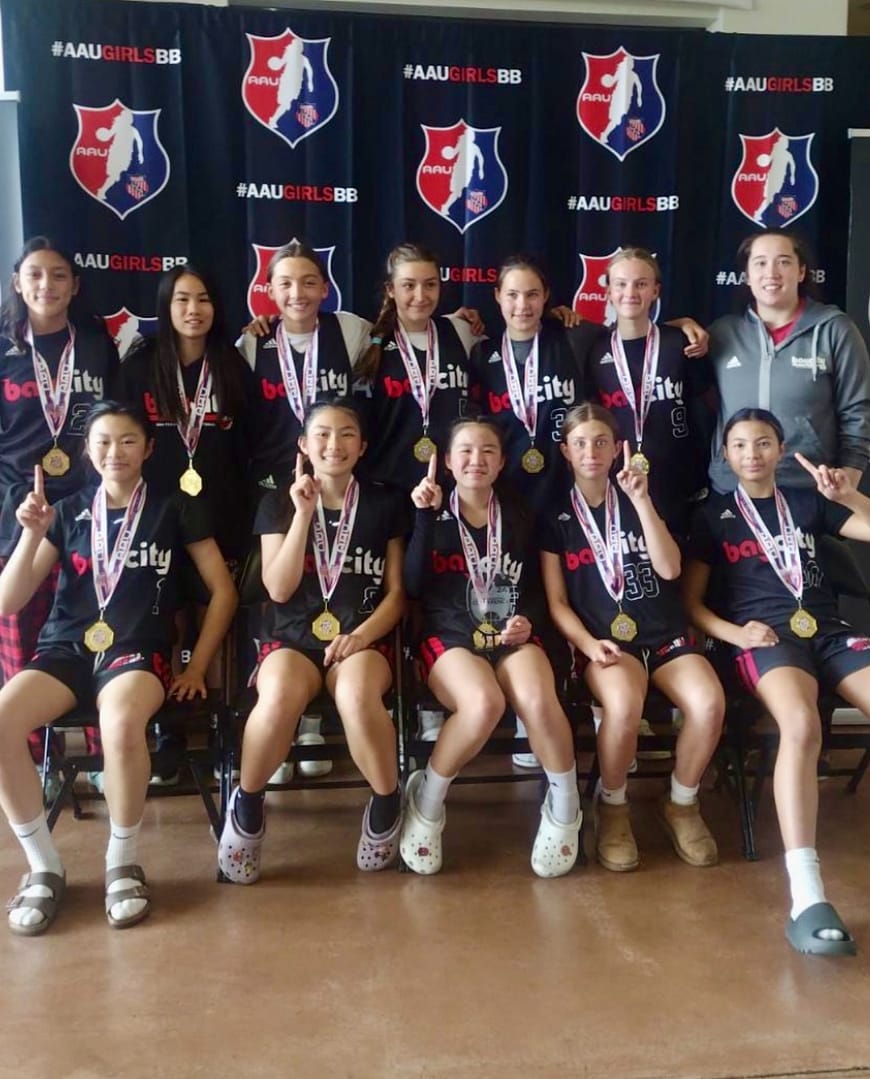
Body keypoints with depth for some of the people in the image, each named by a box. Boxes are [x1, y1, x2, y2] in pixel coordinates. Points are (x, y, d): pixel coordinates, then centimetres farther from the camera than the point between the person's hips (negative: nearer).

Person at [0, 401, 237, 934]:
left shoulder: (173, 509, 9)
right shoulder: (69, 511, 13)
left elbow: (224, 589, 7)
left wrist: (198, 666, 0)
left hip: (137, 651, -2)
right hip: (64, 650, 3)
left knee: (122, 722, -38)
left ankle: (124, 862, -12)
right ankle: (45, 865, -9)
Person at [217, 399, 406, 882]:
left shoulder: (384, 505, 8)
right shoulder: (278, 503, 7)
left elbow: (395, 593, 7)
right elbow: (279, 589, -4)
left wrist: (360, 636, -11)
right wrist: (302, 514, -11)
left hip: (361, 640, 0)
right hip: (291, 638, 0)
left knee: (358, 697, -36)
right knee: (278, 699, -36)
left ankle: (387, 802, -9)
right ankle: (247, 803, -8)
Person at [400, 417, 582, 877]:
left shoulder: (519, 519, 15)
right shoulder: (434, 515, 7)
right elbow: (414, 587, -7)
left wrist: (526, 622, -3)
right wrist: (424, 517, -14)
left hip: (511, 638, 2)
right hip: (450, 637, -2)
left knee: (538, 701, -32)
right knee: (484, 703, -36)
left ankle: (564, 808, -7)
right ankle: (426, 801, -11)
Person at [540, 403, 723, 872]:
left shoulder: (636, 502, 13)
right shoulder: (556, 517, 8)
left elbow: (670, 568, -3)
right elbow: (556, 603, 3)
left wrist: (641, 500, -10)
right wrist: (588, 644, -15)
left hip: (665, 634, 3)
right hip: (603, 640, -2)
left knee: (709, 703, -28)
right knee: (624, 705, -36)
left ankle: (681, 803, 0)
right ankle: (612, 805, -7)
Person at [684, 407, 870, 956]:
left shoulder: (807, 502, 21)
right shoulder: (713, 515, 14)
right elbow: (691, 601, 9)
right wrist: (735, 633, -8)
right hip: (764, 634, -3)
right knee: (801, 725, -36)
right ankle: (807, 895, -40)